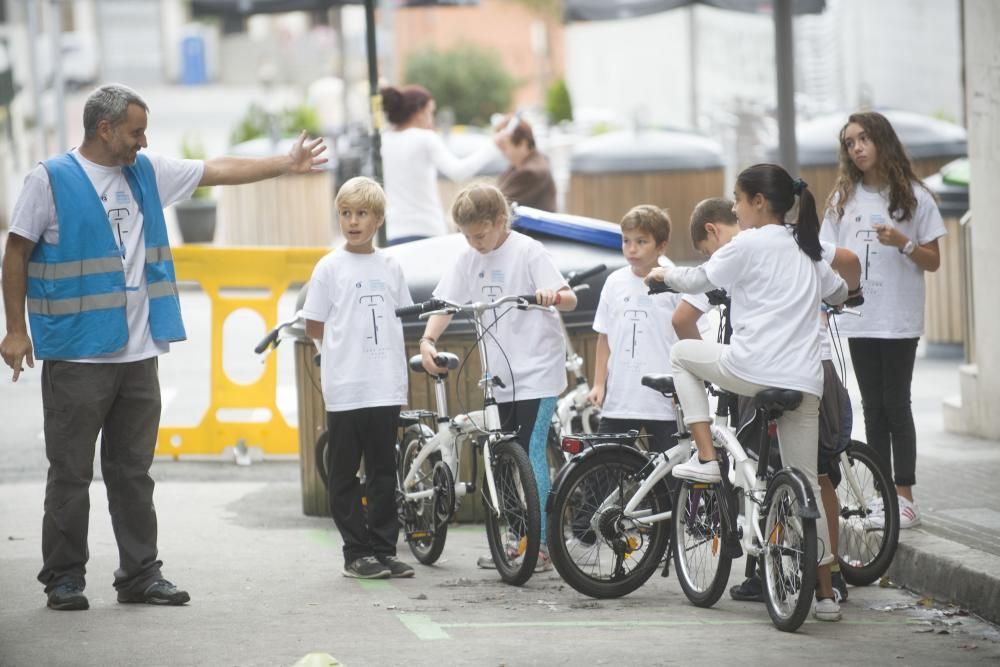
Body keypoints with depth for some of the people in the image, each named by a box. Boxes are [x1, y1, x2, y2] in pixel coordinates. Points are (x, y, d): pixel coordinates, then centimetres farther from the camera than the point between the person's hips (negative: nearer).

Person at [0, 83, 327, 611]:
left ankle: (140, 575, 15)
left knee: (134, 472, 10)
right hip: (76, 354, -6)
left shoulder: (146, 173, 12)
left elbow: (217, 171, 18)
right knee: (71, 472, -1)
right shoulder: (51, 179, -5)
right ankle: (64, 577, 7)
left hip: (138, 352, 6)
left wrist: (285, 165, 16)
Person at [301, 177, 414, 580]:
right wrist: (349, 342, 3)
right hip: (345, 388, -3)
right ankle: (356, 553, 6)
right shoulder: (330, 267, -1)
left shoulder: (390, 268, 9)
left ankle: (384, 550, 13)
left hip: (386, 387, 3)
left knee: (384, 472, 7)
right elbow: (314, 327, 1)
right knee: (345, 474, 1)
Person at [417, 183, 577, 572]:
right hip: (502, 376, 7)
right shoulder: (469, 260, 6)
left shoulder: (528, 252, -11)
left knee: (532, 452, -12)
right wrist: (428, 340, -14)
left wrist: (553, 295, -40)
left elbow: (570, 299, -16)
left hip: (537, 371, -7)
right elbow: (445, 304, 5)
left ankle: (540, 544, -10)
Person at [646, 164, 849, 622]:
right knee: (806, 483, 9)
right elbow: (839, 293, 34)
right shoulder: (807, 249, 20)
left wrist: (663, 274, 26)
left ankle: (705, 458, 10)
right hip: (804, 380, 6)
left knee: (682, 354, 22)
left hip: (753, 369, -6)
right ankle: (825, 593, 5)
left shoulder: (750, 244, -1)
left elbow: (698, 280, 6)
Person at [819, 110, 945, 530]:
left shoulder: (913, 197, 1)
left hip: (899, 320, -4)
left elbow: (933, 261, 2)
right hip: (858, 319, 4)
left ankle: (905, 498, -3)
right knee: (873, 408, 5)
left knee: (896, 405, -6)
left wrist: (903, 243, -16)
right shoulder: (842, 199, 11)